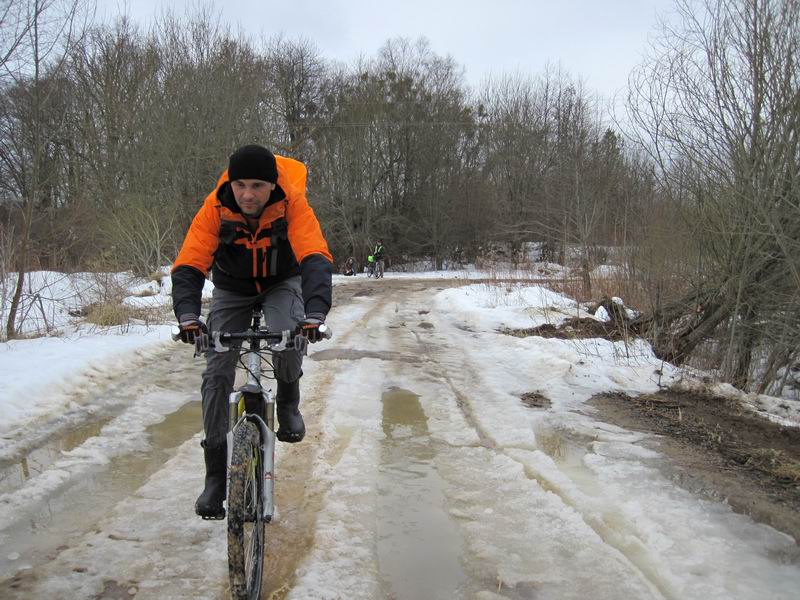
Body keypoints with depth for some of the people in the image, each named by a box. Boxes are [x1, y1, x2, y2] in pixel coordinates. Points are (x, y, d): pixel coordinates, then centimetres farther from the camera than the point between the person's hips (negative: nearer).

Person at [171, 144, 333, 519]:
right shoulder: (215, 207, -26)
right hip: (232, 289, 1)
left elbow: (316, 258, -42)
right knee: (217, 372, -10)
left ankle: (288, 403, 1)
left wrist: (314, 313, -58)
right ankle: (216, 474, 1)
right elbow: (188, 265, -33)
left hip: (282, 282, -1)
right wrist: (187, 315, -51)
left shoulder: (292, 203, -30)